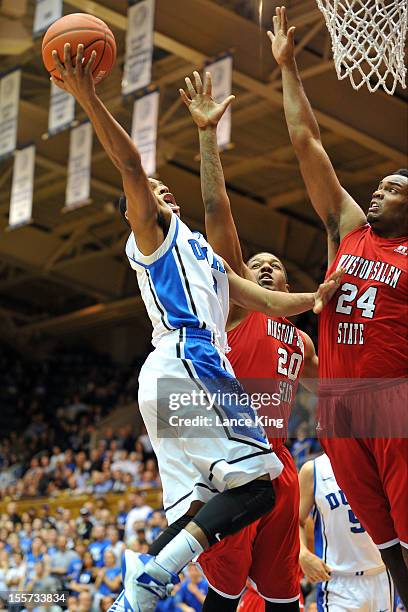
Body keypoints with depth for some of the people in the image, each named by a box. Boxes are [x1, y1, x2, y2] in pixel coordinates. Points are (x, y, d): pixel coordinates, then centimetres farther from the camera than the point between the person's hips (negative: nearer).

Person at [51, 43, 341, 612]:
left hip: (199, 366, 9)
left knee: (198, 507, -2)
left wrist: (313, 298, 7)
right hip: (184, 363, -9)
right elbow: (130, 166, -7)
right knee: (256, 484, -19)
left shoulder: (205, 257, 35)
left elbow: (269, 300, 28)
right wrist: (89, 100, -19)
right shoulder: (151, 231, 11)